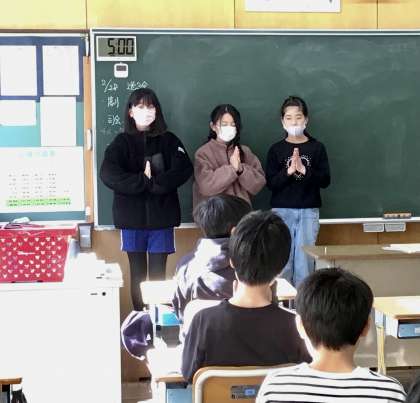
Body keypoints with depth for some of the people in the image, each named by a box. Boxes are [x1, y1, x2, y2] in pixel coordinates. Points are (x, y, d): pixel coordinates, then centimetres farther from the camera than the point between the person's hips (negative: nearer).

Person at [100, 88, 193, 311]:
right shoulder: (122, 142, 5)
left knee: (158, 274, 1)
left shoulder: (169, 140, 7)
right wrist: (144, 182, -15)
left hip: (161, 217, 0)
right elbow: (108, 174, -12)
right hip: (132, 217, 0)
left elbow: (184, 169, -9)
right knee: (137, 274, 6)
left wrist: (154, 182, -17)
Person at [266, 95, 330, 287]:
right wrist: (288, 171, -18)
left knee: (304, 262, 0)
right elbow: (270, 183, -3)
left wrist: (304, 171, -16)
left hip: (309, 212, 0)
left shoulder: (317, 147, 3)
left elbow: (325, 180, -1)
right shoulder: (276, 149, 3)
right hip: (282, 211, 0)